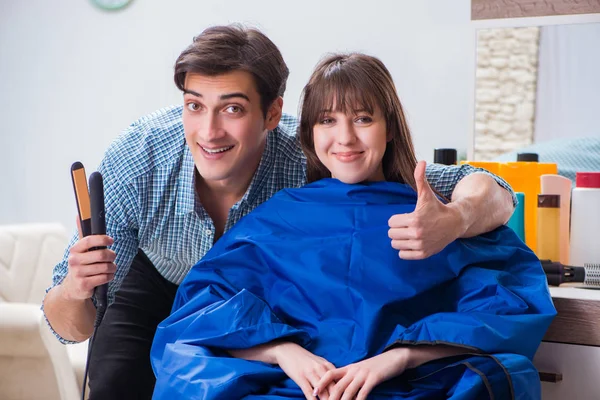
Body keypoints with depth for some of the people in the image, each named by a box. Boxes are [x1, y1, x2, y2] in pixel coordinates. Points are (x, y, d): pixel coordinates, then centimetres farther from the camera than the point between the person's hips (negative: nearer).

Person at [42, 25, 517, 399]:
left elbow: (491, 192, -34)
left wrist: (453, 219, -58)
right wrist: (75, 291, -52)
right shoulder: (133, 162, -36)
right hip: (160, 282, 0)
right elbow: (72, 329, -28)